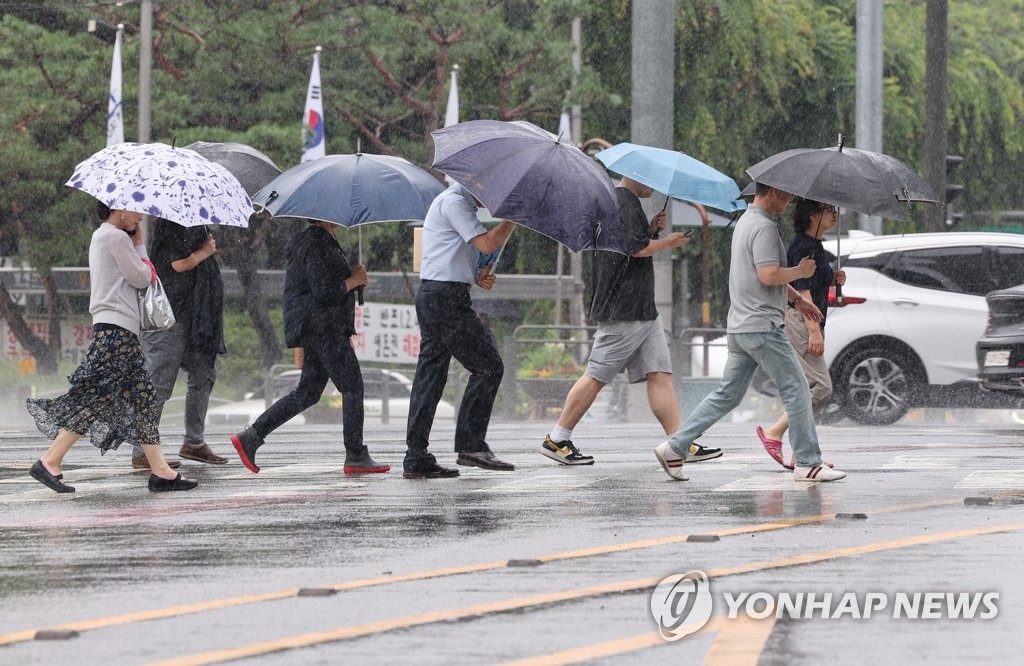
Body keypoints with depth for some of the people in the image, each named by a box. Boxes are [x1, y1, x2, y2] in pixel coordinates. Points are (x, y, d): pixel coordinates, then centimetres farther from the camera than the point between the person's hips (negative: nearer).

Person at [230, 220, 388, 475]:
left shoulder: (313, 240, 18)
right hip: (323, 328, -10)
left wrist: (353, 276, 9)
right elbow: (324, 291, -21)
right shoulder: (317, 244, -16)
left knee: (308, 392, 10)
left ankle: (250, 437, 7)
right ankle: (356, 456, -2)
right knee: (352, 387, -4)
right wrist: (354, 280, -7)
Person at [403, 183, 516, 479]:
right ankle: (471, 446, -8)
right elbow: (487, 243, -17)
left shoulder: (460, 202, 23)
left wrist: (478, 276, 10)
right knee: (488, 366, -8)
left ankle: (416, 458, 6)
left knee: (430, 374, 8)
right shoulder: (453, 202, -9)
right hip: (446, 296, -11)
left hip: (431, 297, 11)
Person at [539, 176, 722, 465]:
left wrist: (652, 229, 11)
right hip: (623, 310, -10)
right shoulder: (624, 201, -12)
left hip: (644, 310, 10)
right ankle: (556, 440, 2)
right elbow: (637, 248, -21)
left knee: (659, 374, 3)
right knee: (597, 376, -5)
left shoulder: (626, 202, 20)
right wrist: (668, 242, -5)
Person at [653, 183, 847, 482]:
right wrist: (800, 271, -7)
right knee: (796, 390, -3)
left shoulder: (746, 221, 18)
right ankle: (808, 463, 0)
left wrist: (797, 299, 26)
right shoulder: (764, 227, -15)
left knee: (728, 394, 12)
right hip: (762, 327, -10)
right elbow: (769, 276, -24)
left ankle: (675, 446, 9)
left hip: (739, 328, 10)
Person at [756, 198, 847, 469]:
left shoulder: (816, 246, 18)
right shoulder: (803, 246, -13)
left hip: (810, 323, 10)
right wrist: (814, 331, -23)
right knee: (821, 387, -14)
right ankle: (774, 433, -11)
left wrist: (833, 279, 10)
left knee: (810, 388, 8)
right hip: (800, 322, -10)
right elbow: (802, 290, -19)